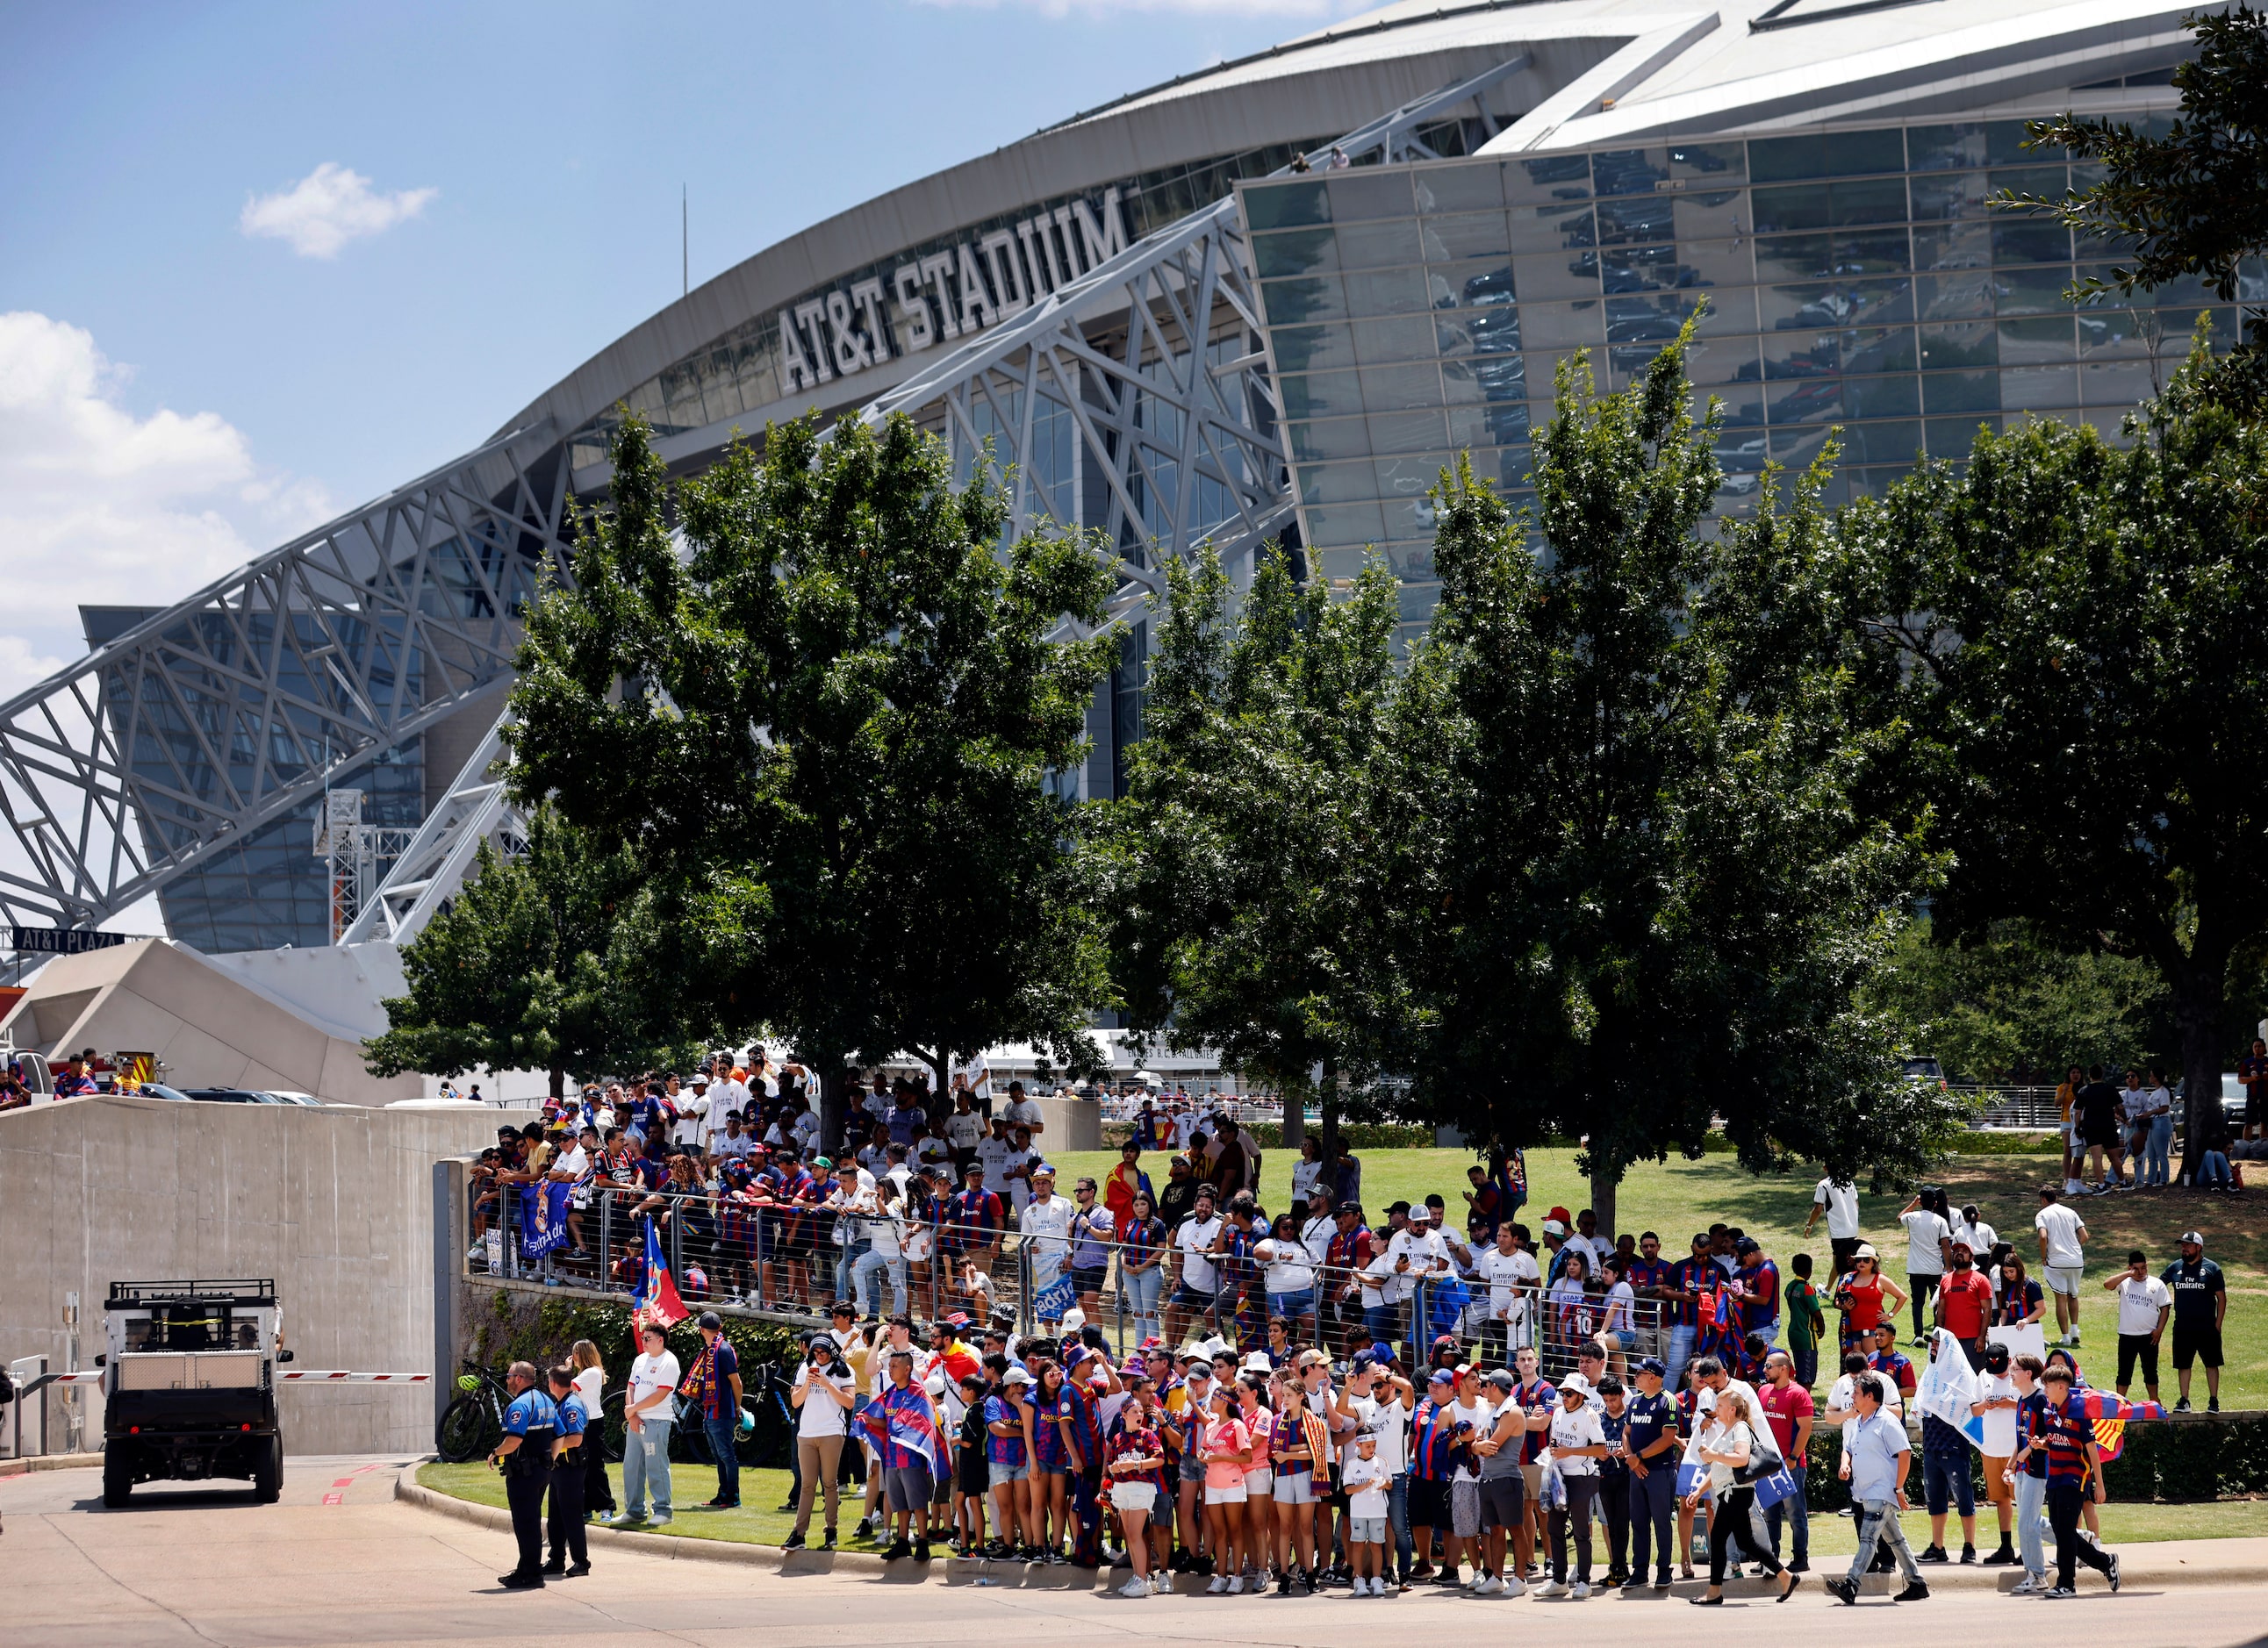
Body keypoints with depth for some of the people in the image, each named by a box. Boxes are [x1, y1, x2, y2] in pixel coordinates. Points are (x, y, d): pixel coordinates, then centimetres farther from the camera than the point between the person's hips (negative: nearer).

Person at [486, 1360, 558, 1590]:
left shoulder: (520, 1405, -18)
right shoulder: (546, 1401, 12)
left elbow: (514, 1440, -28)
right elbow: (558, 1436, 16)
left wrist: (495, 1453, -13)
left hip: (523, 1473, -10)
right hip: (543, 1471, 10)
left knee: (525, 1524, -5)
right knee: (532, 1522, 17)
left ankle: (530, 1575, -4)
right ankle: (529, 1569, 23)